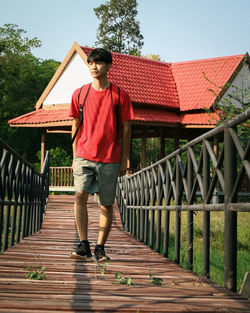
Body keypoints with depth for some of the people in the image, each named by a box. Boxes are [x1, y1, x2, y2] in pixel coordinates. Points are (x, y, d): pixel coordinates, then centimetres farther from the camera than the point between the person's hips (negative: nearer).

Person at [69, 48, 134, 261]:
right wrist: (75, 156, 10)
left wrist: (124, 160, 2)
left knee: (107, 204, 3)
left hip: (110, 159, -1)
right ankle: (84, 245, -11)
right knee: (80, 195, -17)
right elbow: (76, 126, 14)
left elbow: (126, 129, 5)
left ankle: (100, 247, 16)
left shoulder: (120, 95, 2)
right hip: (84, 155, 1)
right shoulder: (79, 94, 7)